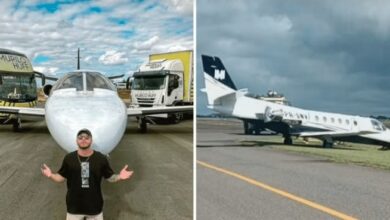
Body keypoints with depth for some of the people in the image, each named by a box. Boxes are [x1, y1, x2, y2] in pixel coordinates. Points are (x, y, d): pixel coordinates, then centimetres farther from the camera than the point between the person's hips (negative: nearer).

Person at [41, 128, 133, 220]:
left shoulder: (101, 158, -5)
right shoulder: (69, 158, -2)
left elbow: (109, 177, 1)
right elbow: (61, 177, 3)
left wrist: (119, 177, -19)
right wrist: (51, 175, -16)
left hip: (94, 206, 0)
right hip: (74, 206, 0)